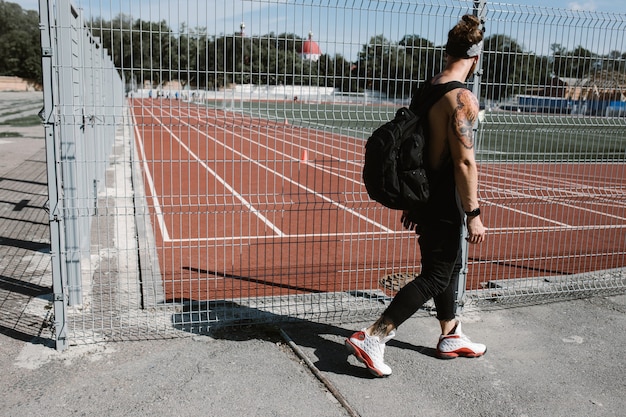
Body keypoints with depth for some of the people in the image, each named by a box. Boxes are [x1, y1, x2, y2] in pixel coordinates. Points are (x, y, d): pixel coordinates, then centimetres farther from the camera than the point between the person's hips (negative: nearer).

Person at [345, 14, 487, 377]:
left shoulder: (425, 90, 9)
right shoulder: (462, 98, -18)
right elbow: (464, 161, -22)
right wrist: (474, 214, -17)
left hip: (423, 195, 9)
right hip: (445, 204, -9)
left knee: (449, 266, 22)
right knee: (436, 277, 1)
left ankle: (452, 338, 37)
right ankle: (372, 339, -1)